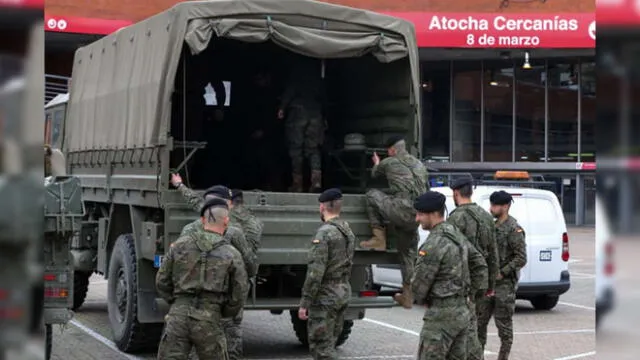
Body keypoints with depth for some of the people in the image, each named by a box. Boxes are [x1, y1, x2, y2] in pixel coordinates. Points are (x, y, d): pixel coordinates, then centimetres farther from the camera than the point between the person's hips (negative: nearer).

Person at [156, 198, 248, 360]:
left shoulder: (180, 245, 6)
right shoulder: (232, 255, 1)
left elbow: (162, 282, 11)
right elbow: (238, 297, 3)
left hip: (177, 317, 1)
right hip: (208, 322, -1)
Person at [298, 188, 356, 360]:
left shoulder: (324, 233, -18)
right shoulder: (348, 231, 10)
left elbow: (315, 272, -22)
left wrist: (304, 303, -18)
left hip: (325, 295, -9)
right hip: (344, 292, 9)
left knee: (321, 346, -3)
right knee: (328, 344, 17)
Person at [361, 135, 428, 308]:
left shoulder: (389, 162, 5)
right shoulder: (420, 165, 22)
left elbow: (374, 174, 26)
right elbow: (426, 189, 30)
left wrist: (376, 164, 48)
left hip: (401, 210, -6)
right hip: (416, 216, 6)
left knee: (371, 194, 15)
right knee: (408, 253, 17)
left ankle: (379, 238, 9)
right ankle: (408, 296, 18)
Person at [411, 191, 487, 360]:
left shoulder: (434, 243, -19)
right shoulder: (457, 235, 10)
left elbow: (419, 283, -15)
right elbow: (480, 265, 20)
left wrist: (422, 300, 6)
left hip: (442, 314, -9)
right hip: (462, 311, 9)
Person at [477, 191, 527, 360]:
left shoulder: (514, 229, -13)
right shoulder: (493, 226, 11)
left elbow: (521, 259, -17)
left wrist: (502, 273, -17)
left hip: (505, 284, -8)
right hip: (488, 283, 8)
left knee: (504, 324, 0)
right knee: (479, 321, 10)